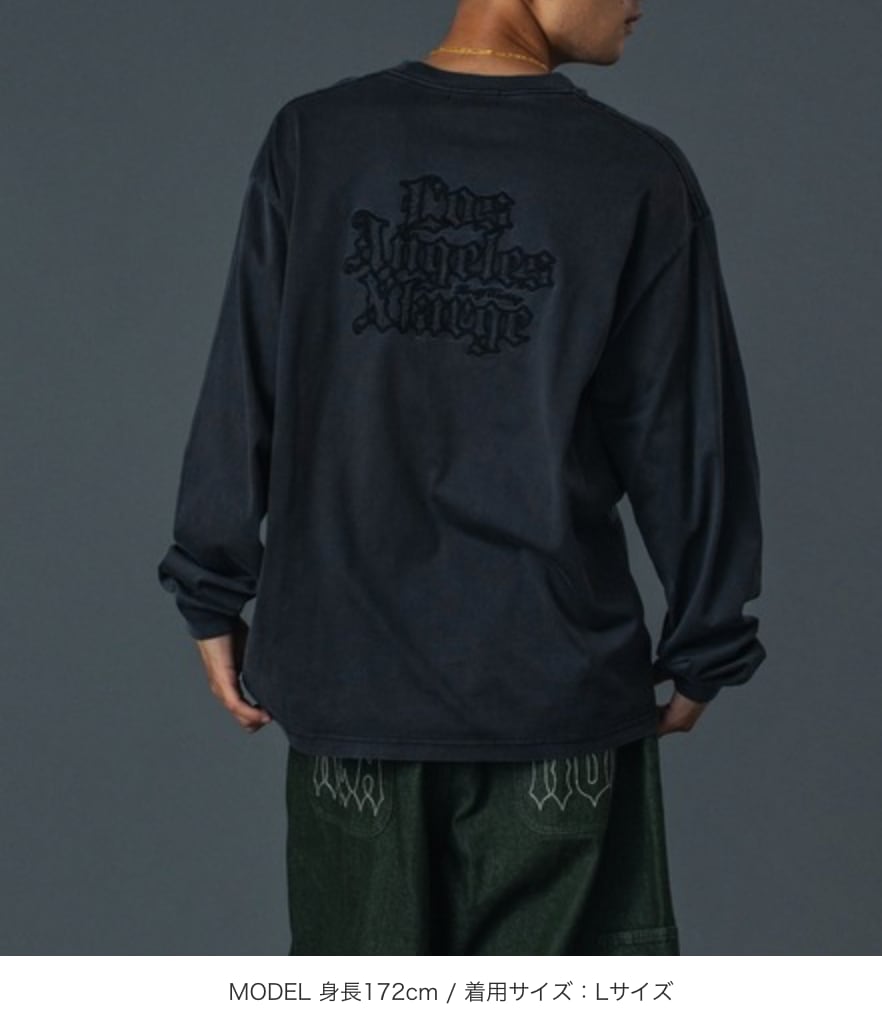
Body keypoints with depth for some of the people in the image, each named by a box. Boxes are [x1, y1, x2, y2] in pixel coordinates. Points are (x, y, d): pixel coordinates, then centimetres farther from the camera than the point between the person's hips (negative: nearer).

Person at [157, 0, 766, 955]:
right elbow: (685, 439, -3)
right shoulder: (639, 177, -8)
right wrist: (703, 650, 9)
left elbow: (240, 393, 0)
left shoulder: (312, 138, -3)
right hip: (557, 678, -2)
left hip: (348, 670, 2)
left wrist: (213, 596, 10)